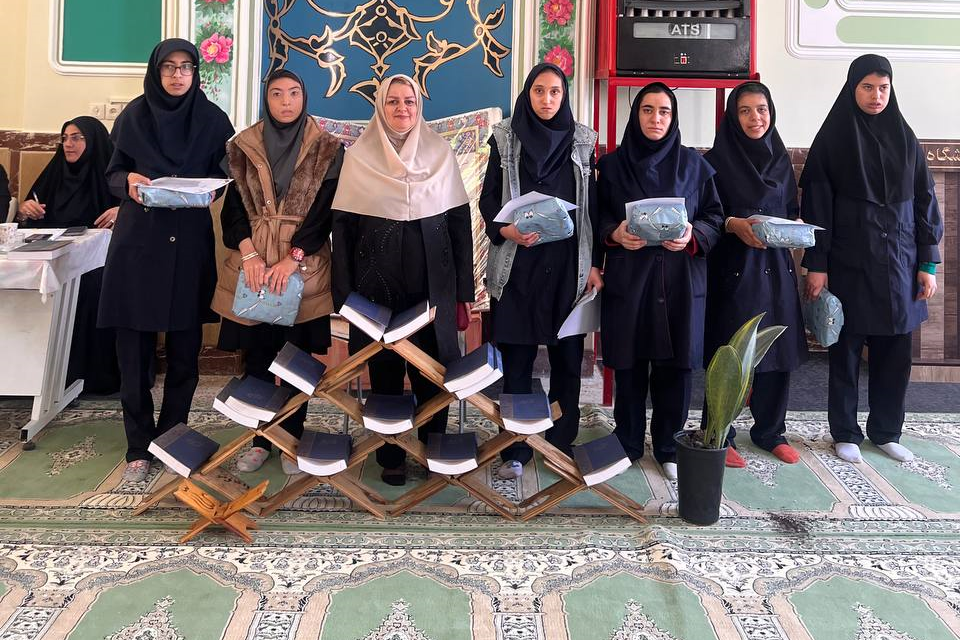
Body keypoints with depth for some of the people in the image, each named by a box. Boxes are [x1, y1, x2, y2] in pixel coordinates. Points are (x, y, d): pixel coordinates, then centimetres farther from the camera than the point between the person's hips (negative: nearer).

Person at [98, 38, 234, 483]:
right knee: (134, 346, 0)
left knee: (184, 348, 3)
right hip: (137, 241, 0)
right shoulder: (134, 115, 6)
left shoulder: (212, 119, 5)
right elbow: (113, 172, 10)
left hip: (190, 244, 0)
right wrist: (129, 180, -12)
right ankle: (139, 447, 12)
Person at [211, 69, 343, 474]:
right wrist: (249, 254, -11)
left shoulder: (326, 149, 2)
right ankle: (259, 439, 19)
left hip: (304, 267, -2)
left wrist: (292, 259, -14)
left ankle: (292, 439, 16)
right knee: (257, 356, 6)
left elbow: (324, 211, -4)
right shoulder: (245, 146, 8)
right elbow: (233, 207, 4)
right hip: (252, 263, 2)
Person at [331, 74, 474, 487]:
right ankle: (390, 456, 19)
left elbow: (459, 220, 7)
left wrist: (464, 287, 3)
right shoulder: (358, 156, 4)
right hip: (378, 280, 0)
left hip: (432, 282, 1)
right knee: (384, 369, 5)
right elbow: (343, 225, 3)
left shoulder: (440, 152, 7)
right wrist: (344, 291, -1)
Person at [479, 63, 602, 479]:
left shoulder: (582, 141, 8)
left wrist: (594, 264, 1)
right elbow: (488, 198, 5)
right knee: (517, 359, 2)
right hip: (517, 265, -1)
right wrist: (505, 230, -15)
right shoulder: (505, 139, 5)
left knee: (567, 358, 4)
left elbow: (592, 207, 7)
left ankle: (561, 444, 18)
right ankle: (515, 449, 13)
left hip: (568, 265, 1)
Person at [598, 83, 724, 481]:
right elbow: (597, 216, 6)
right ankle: (627, 444, 20)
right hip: (627, 278, 0)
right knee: (629, 365, 4)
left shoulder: (694, 165, 7)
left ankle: (668, 447, 19)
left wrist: (693, 236, -13)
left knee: (675, 366, 3)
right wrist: (615, 234, -14)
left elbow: (714, 217, 7)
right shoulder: (612, 165, 6)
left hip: (679, 280, 1)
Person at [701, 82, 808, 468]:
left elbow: (792, 211, 18)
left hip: (776, 266, 5)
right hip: (734, 267, -5)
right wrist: (734, 225, -22)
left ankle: (770, 431, 23)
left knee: (778, 350, 7)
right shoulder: (717, 160, -2)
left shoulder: (781, 160, 13)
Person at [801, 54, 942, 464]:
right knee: (846, 349, 4)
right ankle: (845, 433, 18)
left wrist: (927, 263, 4)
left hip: (898, 262, 4)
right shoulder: (832, 139, -2)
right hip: (849, 263, -3)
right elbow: (817, 206, -6)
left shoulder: (904, 139, 8)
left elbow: (924, 202, 9)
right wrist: (816, 265, -11)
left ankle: (886, 431, 23)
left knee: (895, 351, 7)